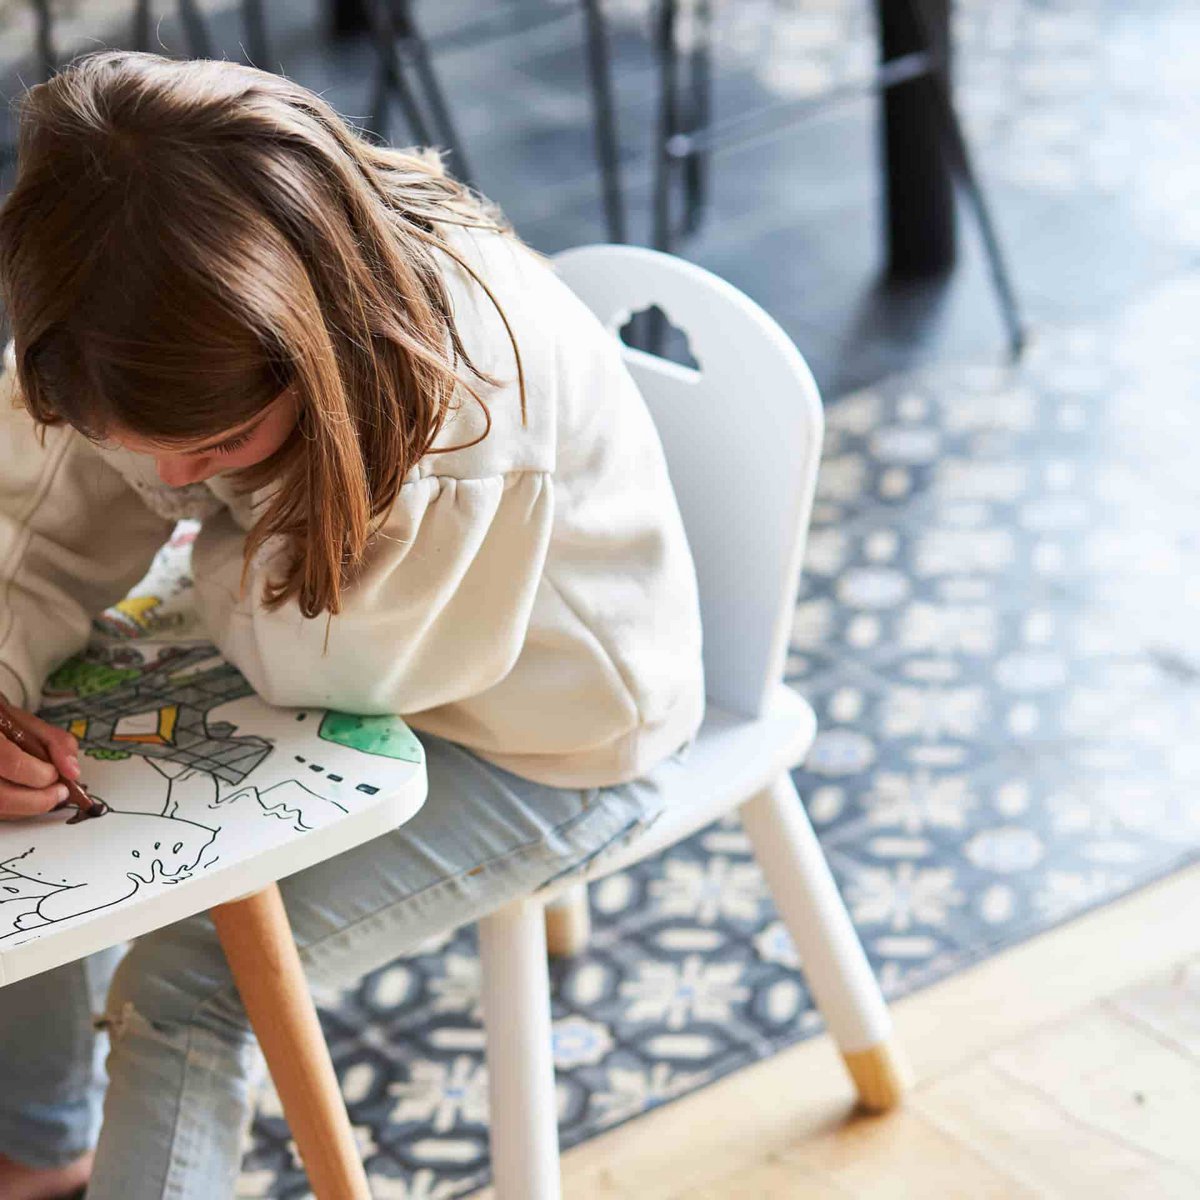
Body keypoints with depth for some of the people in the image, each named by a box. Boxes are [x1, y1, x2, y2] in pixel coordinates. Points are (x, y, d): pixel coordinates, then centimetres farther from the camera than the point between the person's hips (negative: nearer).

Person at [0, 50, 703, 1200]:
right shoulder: (150, 328, -20)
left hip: (545, 740, -6)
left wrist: (230, 544, -14)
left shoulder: (468, 362, -39)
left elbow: (320, 657, -33)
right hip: (334, 645, 7)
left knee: (187, 978, -17)